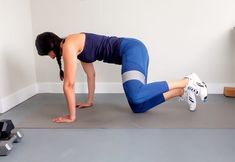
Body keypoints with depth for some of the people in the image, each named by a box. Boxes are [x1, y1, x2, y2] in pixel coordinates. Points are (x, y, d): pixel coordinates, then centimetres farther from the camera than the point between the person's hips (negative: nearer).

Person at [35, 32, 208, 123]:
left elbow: (69, 84, -14)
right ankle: (182, 92, 12)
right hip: (131, 52, 9)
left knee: (135, 96, -32)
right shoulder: (76, 49, 18)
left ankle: (187, 82, -15)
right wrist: (89, 101, 31)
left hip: (132, 49, -9)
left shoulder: (69, 45, -11)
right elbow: (91, 75, 26)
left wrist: (71, 116, -6)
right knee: (138, 107, 4)